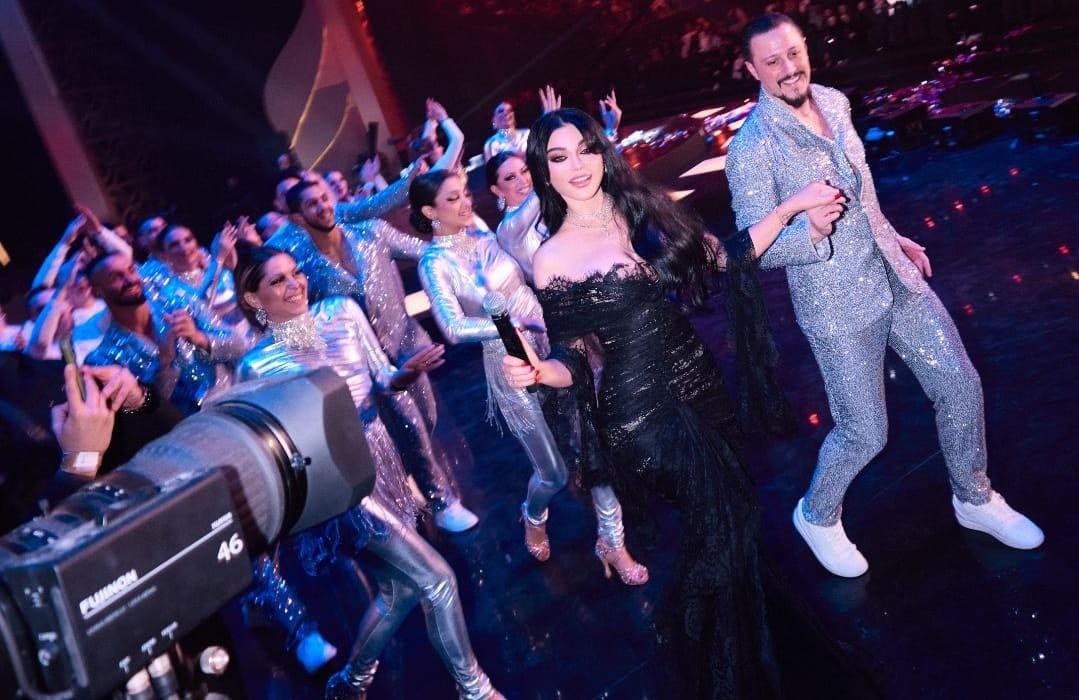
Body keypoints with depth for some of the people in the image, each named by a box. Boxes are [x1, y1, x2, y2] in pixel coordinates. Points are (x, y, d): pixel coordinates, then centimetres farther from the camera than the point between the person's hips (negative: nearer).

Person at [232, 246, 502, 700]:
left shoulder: (342, 312, 2)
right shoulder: (256, 366, -8)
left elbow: (382, 379, 5)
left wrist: (406, 373, -16)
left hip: (380, 455, 6)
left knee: (400, 587, 17)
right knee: (437, 579, -8)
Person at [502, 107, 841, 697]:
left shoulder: (647, 210, 2)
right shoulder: (552, 261, -10)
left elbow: (727, 258, 6)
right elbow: (574, 361, -8)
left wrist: (790, 206, 1)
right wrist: (536, 372, -28)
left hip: (698, 382, 5)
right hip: (639, 412, -5)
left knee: (732, 512, 16)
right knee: (723, 521, 2)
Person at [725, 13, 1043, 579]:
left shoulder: (834, 101, 4)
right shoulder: (751, 149, -18)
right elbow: (756, 249, -18)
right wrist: (810, 230, -36)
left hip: (897, 279, 7)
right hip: (836, 306, -7)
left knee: (960, 386, 12)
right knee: (865, 435, 2)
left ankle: (974, 499, 36)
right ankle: (818, 515, 31)